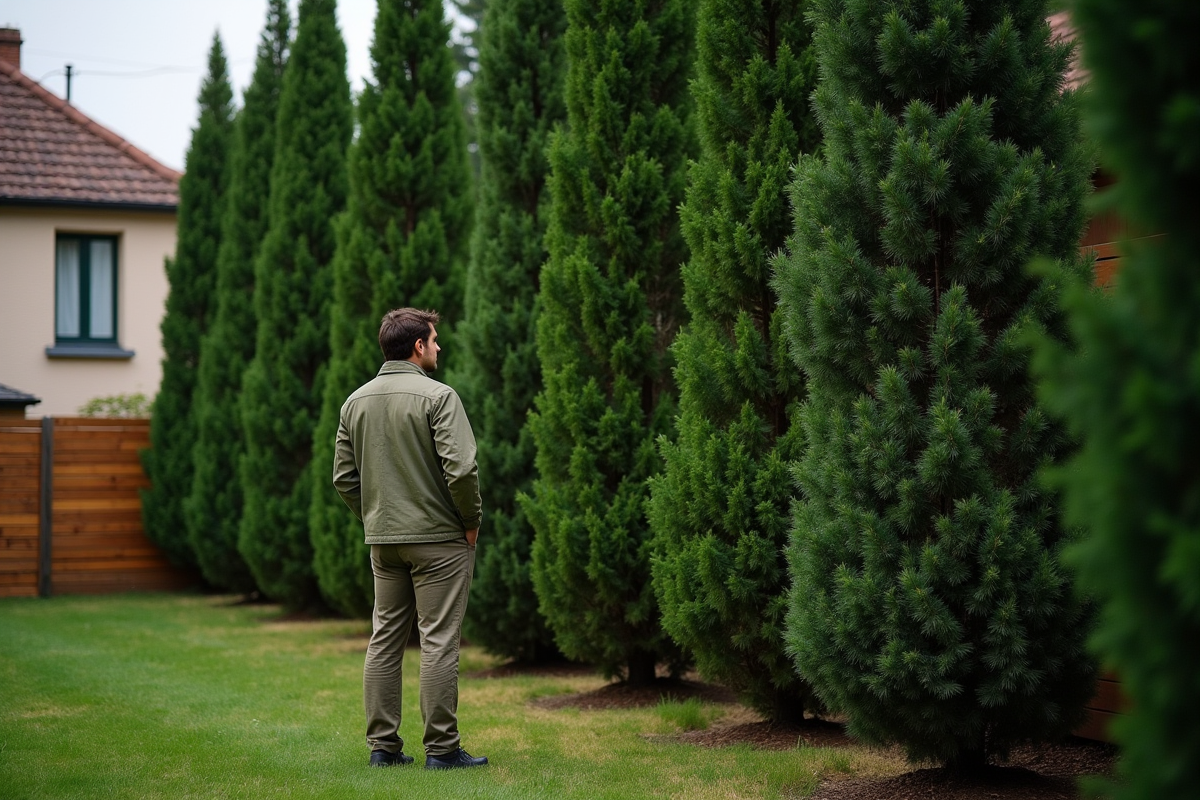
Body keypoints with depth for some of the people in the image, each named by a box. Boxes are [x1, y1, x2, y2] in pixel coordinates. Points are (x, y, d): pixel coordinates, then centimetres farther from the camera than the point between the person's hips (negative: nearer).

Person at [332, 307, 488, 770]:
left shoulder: (355, 402, 8)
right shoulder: (437, 397, -12)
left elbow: (344, 477, 10)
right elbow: (461, 468, -19)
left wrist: (374, 520, 17)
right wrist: (472, 519, -5)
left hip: (382, 541, 6)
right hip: (439, 538, -6)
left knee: (385, 640, 11)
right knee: (439, 642, -2)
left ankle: (382, 745, 14)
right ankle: (442, 747, 0)